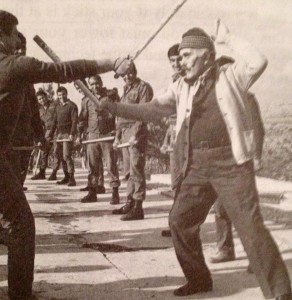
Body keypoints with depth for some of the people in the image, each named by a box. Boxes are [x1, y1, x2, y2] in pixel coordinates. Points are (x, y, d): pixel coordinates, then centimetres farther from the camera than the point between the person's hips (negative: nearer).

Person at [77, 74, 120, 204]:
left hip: (108, 135, -3)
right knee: (92, 165, 6)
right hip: (92, 136, 4)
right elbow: (82, 118, 16)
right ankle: (92, 192, 14)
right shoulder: (86, 100, 14)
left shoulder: (111, 95, 4)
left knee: (111, 164, -5)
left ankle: (115, 192, 1)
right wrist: (79, 134, 7)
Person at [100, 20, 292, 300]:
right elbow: (152, 110, 9)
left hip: (230, 162, -5)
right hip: (196, 165, 6)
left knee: (251, 226, -7)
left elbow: (258, 62, -16)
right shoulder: (181, 87, 13)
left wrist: (228, 40, -7)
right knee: (180, 220, 7)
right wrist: (114, 107, 0)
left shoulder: (230, 75, 2)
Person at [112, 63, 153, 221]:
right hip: (124, 132, 8)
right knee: (129, 170, 12)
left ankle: (137, 207, -10)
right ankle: (130, 203, 19)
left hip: (136, 132, -8)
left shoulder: (144, 87, -4)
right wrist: (118, 135, 18)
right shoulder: (126, 90, 22)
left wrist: (136, 134, -21)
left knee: (136, 170, -10)